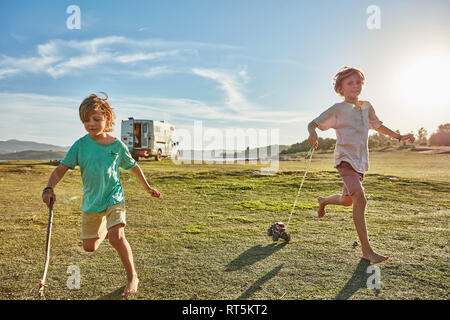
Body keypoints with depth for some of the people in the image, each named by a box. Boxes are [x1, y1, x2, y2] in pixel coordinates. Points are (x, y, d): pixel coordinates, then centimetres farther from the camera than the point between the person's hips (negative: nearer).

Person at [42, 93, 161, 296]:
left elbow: (133, 167, 8)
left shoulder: (117, 145, -5)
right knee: (89, 247, 13)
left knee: (117, 237, -24)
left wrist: (148, 188, 15)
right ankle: (105, 230, 50)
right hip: (90, 202, 3)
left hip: (114, 197, -2)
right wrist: (49, 188, -30)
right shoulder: (80, 145, -6)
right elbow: (62, 168, -11)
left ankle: (132, 277, -4)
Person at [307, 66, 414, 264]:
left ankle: (323, 201, 50)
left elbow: (377, 126, 28)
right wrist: (312, 133, -28)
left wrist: (399, 137, 23)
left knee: (347, 200, 18)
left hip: (361, 162, 7)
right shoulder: (338, 109, -5)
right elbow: (313, 123, -6)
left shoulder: (366, 107, 13)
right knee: (360, 199, -21)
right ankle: (366, 250, -15)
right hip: (345, 160, -7)